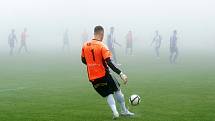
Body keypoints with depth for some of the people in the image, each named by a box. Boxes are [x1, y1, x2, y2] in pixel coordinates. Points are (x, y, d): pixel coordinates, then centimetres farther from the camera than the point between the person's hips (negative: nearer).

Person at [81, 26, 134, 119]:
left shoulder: (85, 45, 1)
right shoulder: (102, 46, -15)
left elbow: (83, 60, 14)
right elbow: (109, 63, -23)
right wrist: (121, 74, -24)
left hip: (92, 77, 5)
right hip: (104, 75, -5)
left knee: (108, 94, 15)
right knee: (117, 90, 18)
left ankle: (114, 112, -4)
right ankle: (124, 111, 23)